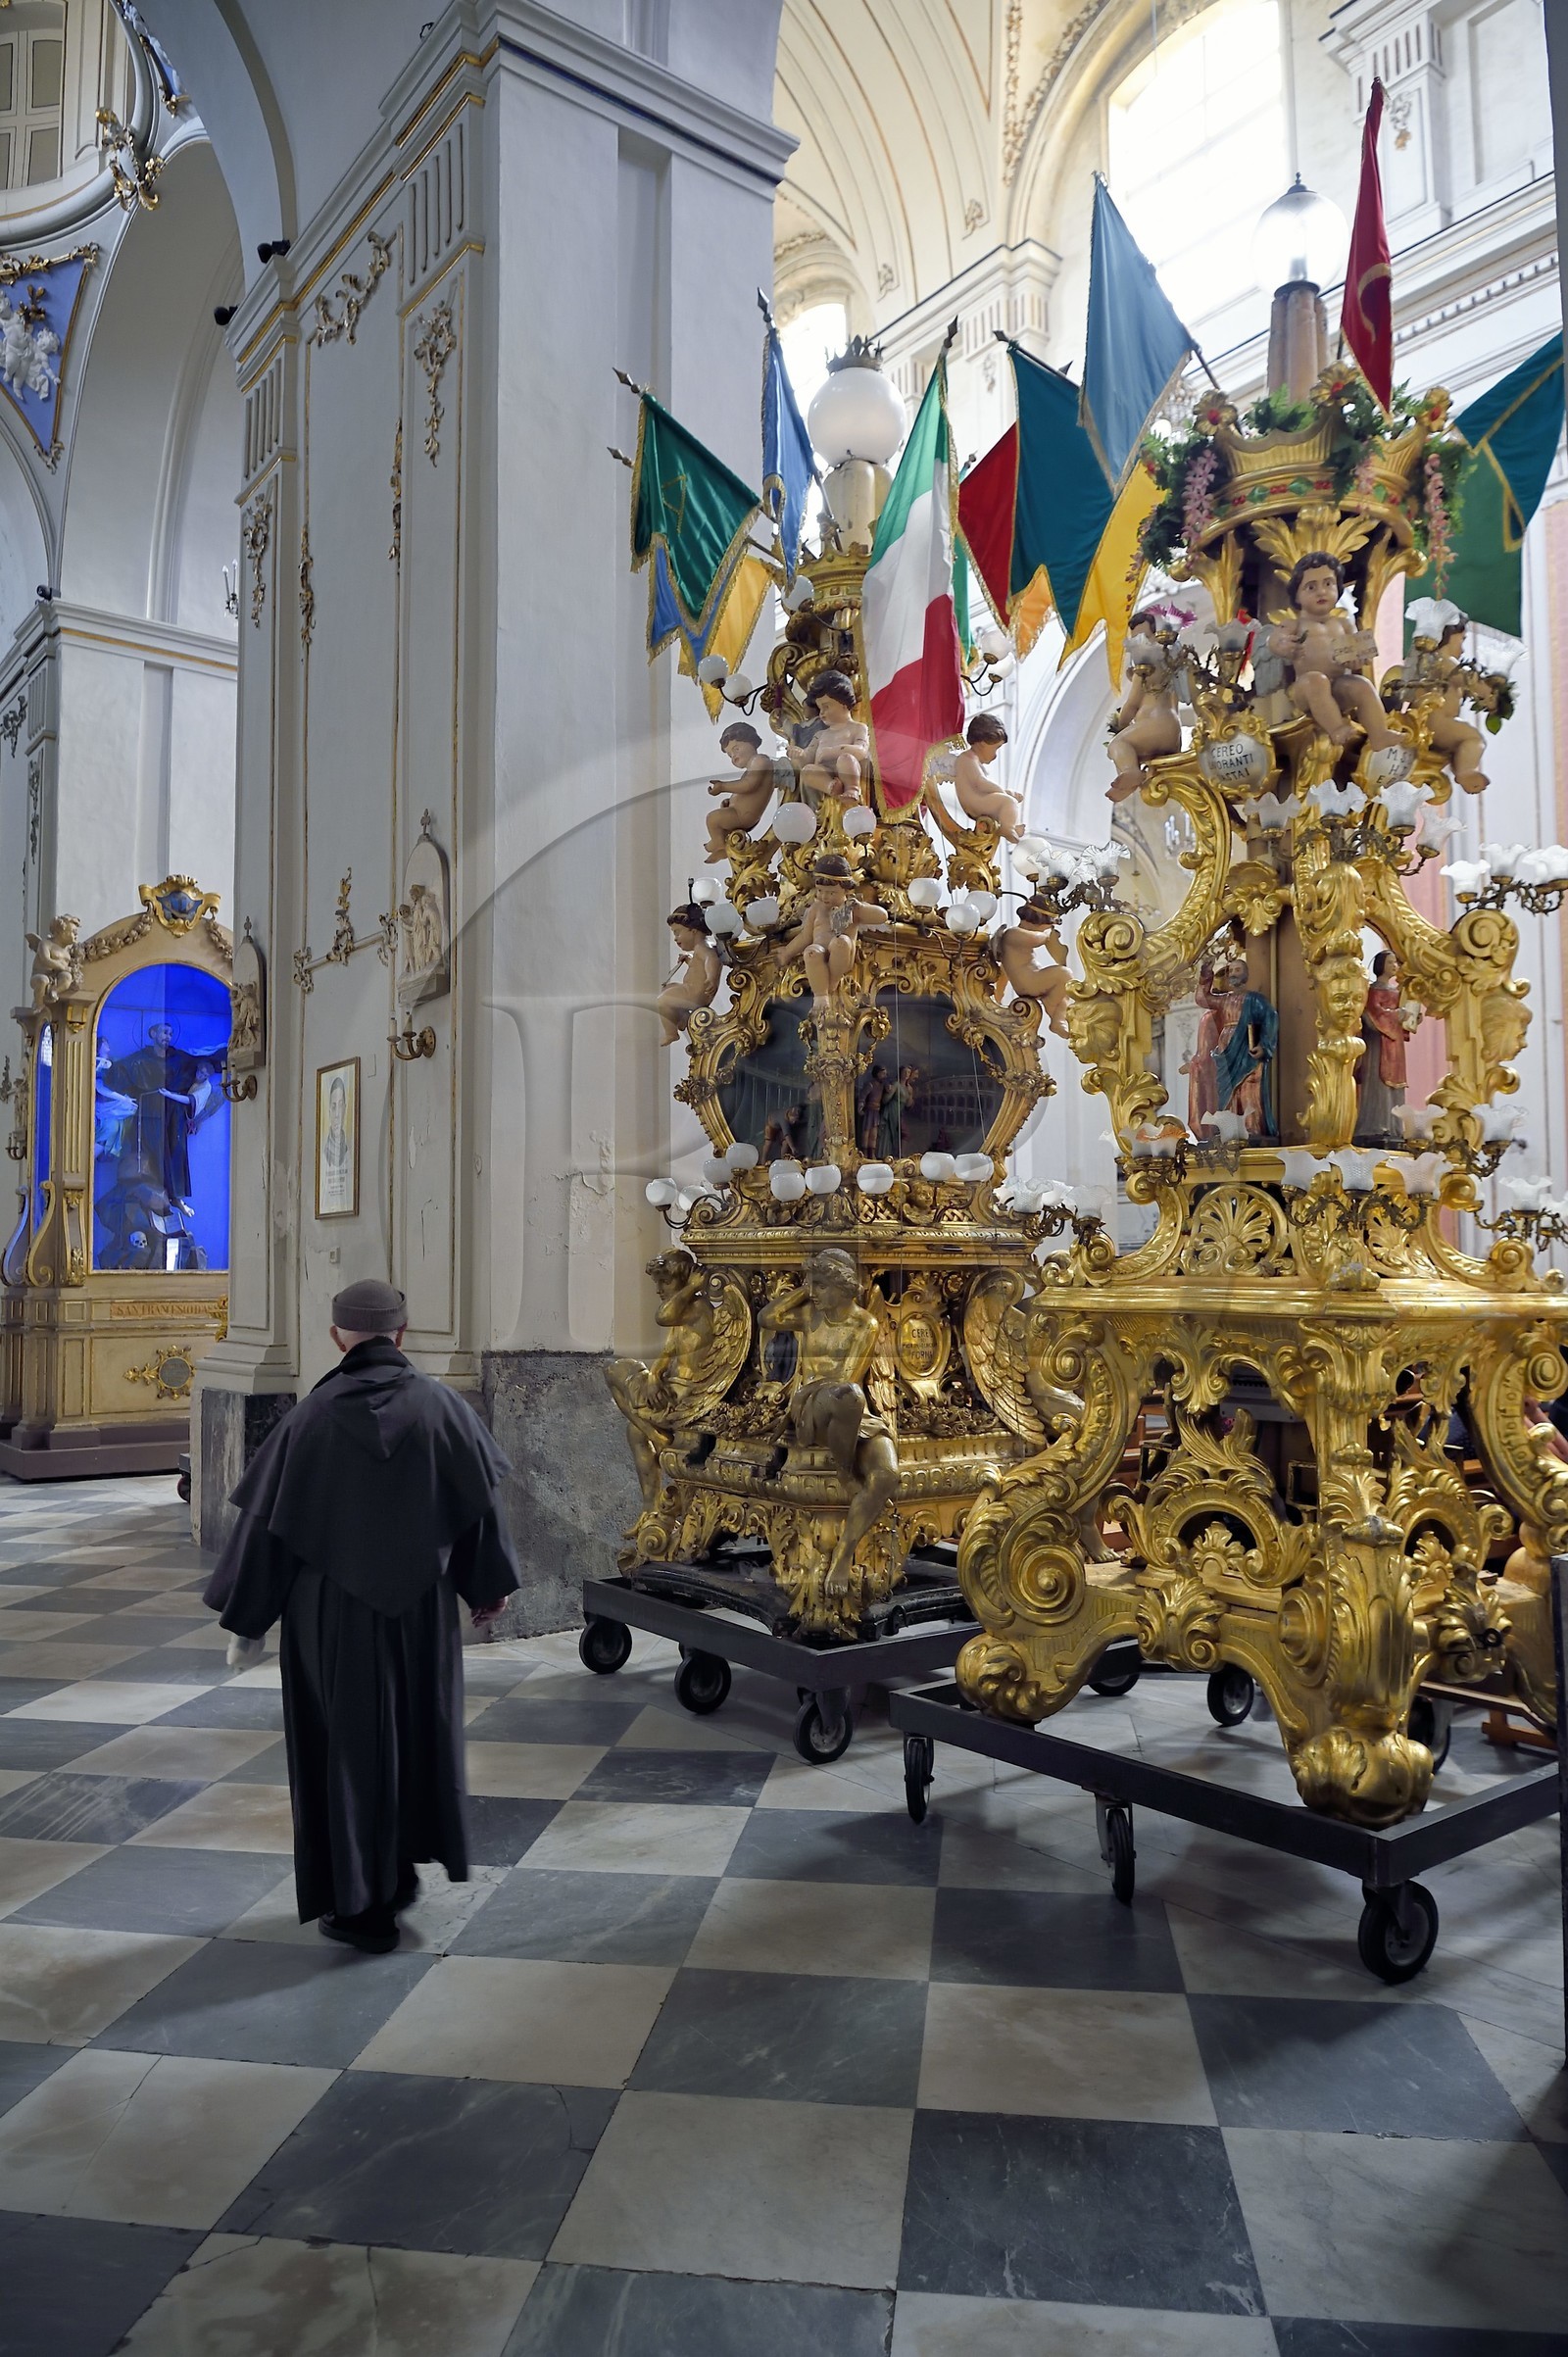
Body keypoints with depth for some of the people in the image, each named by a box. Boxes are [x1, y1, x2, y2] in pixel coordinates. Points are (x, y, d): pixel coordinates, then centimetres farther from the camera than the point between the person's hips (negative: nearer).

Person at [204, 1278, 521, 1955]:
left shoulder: (312, 1415, -13)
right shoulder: (440, 1405, -9)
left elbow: (266, 1519, -8)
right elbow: (482, 1500, -2)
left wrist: (242, 1614, 6)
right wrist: (489, 1584, 13)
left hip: (332, 1611, -2)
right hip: (421, 1608, 2)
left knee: (348, 1740, 11)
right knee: (416, 1729, 21)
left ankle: (360, 1903, 17)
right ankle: (401, 1871, 34)